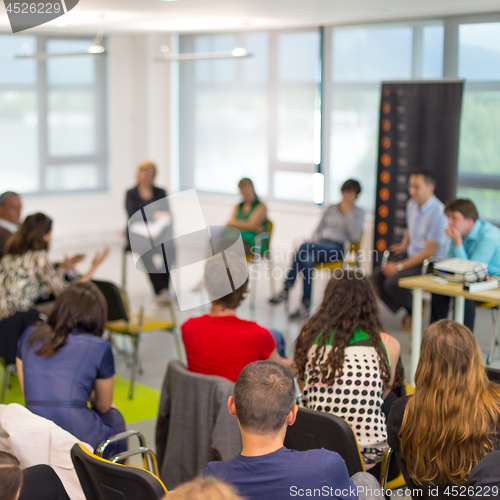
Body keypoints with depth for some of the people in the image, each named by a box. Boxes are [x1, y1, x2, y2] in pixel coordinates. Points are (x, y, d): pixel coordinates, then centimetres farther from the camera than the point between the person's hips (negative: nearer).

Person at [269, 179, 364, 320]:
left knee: (305, 247, -32)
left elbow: (355, 236, -4)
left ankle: (286, 291, -28)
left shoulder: (358, 212, 12)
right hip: (321, 245, 4)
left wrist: (348, 213, -5)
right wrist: (315, 240, 3)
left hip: (338, 248, -4)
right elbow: (319, 229, 25)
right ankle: (305, 307, -36)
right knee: (308, 261, -35)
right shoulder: (331, 209, 25)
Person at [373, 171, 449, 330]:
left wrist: (399, 266, -19)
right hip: (411, 256, 9)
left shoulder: (438, 213, -22)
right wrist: (404, 244, 5)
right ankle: (408, 311, 9)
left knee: (393, 282, -26)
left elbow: (429, 252, -21)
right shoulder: (412, 204, 4)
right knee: (378, 277, -8)